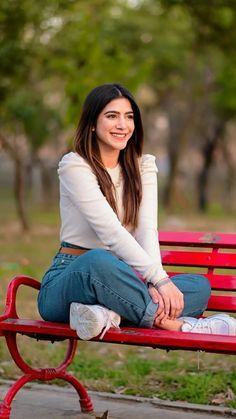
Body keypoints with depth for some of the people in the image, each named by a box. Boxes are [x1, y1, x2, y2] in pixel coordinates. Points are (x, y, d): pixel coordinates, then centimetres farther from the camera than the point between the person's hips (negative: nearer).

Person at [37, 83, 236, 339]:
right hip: (70, 278, -6)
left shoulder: (143, 166, 11)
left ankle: (109, 313, -32)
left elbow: (147, 229, -5)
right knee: (98, 261, -41)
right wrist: (160, 279, -28)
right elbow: (110, 231, -19)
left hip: (118, 278, 6)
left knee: (200, 286, -14)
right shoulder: (74, 166, -8)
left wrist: (152, 283, -24)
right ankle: (171, 323, -30)